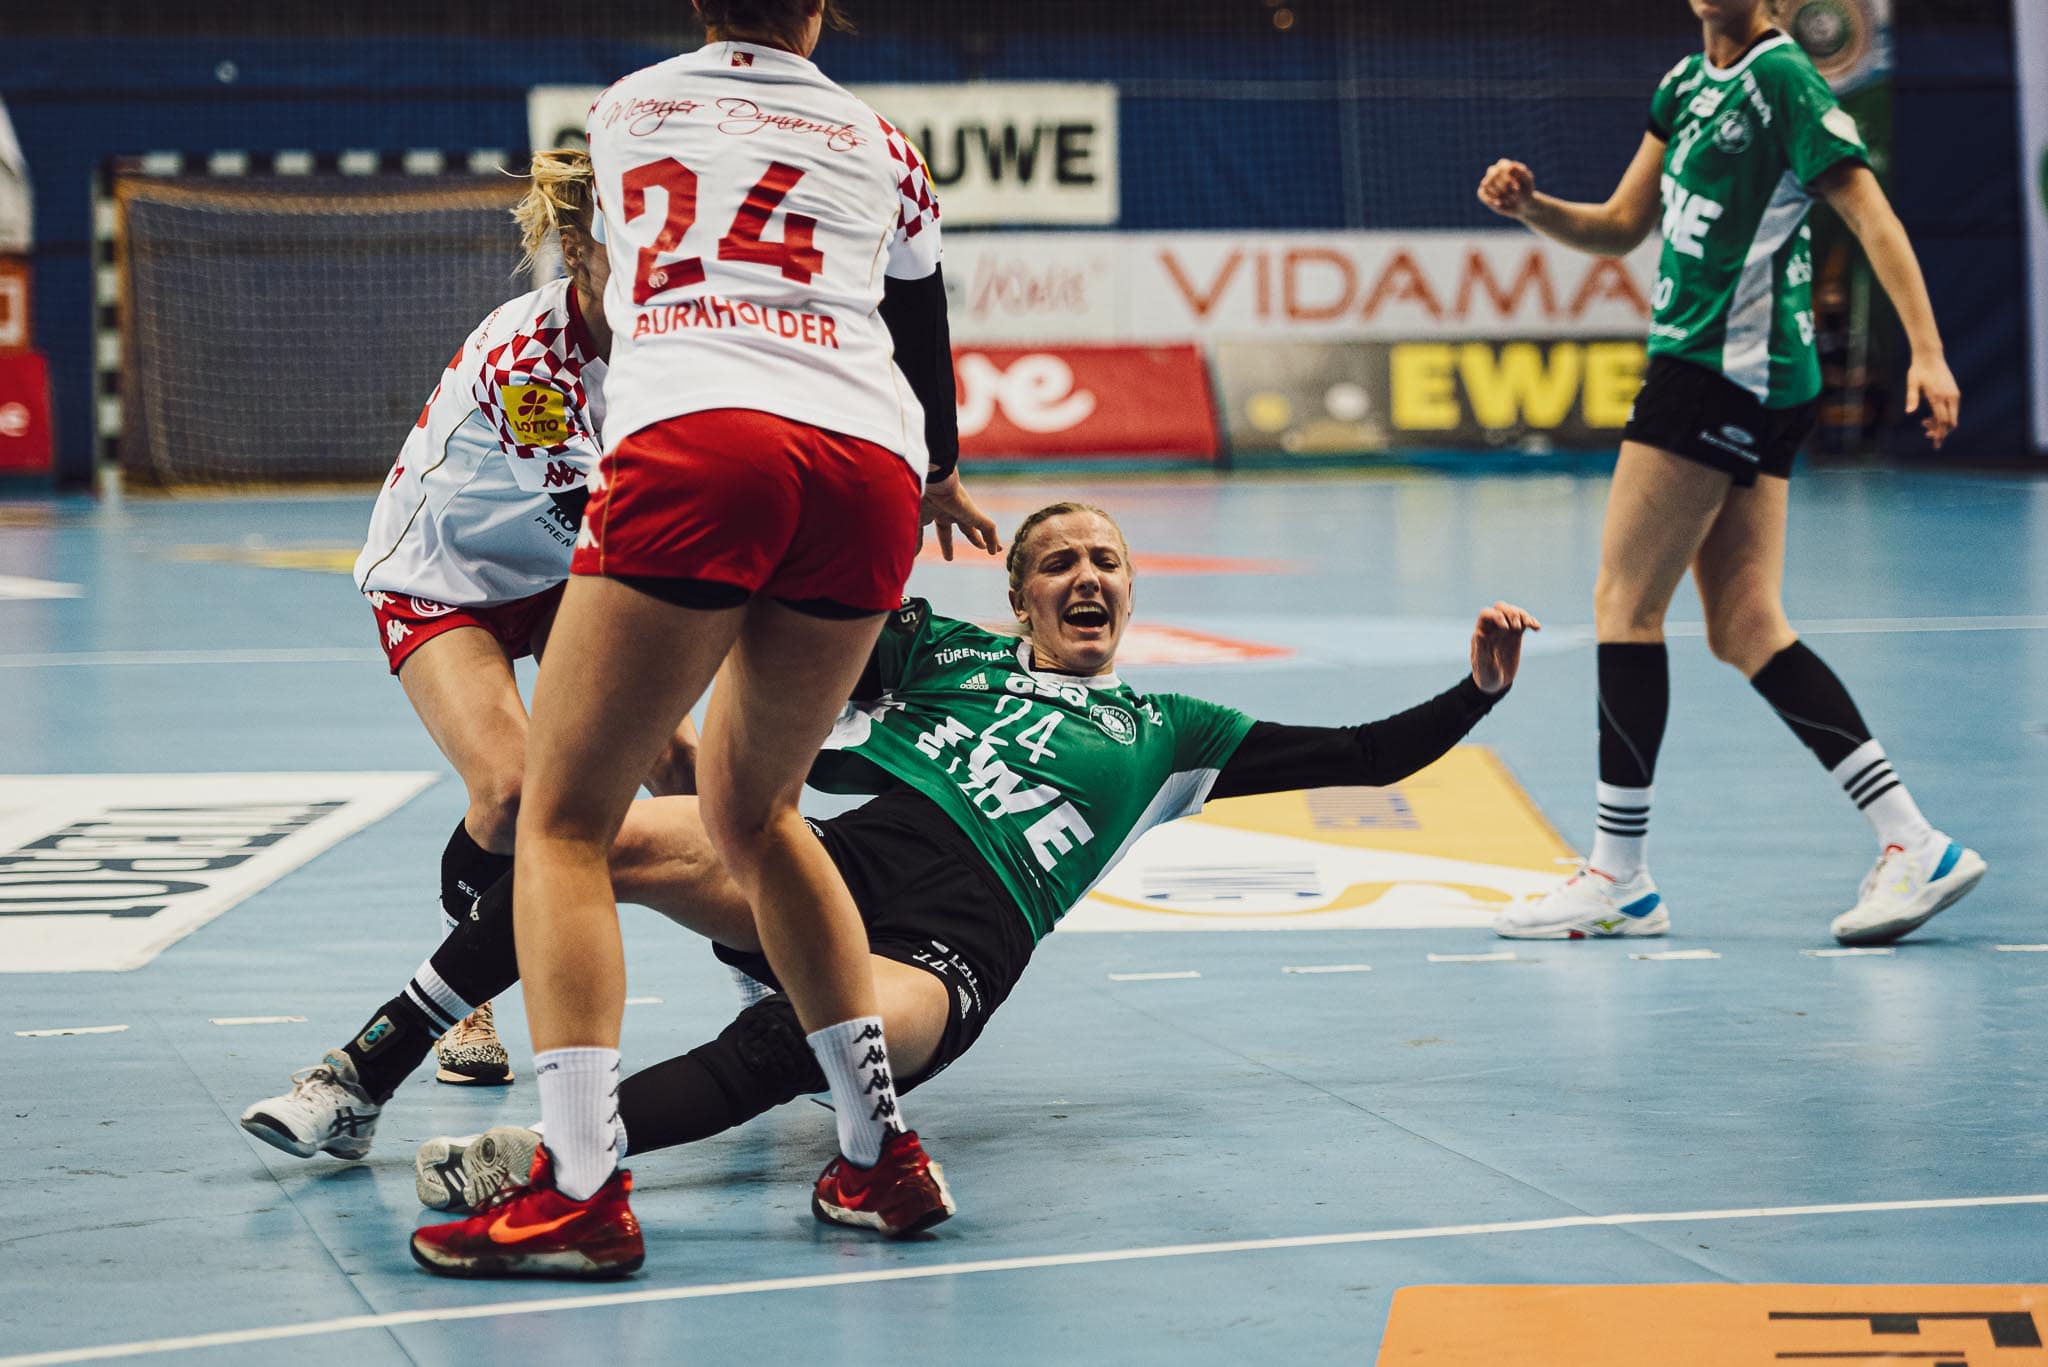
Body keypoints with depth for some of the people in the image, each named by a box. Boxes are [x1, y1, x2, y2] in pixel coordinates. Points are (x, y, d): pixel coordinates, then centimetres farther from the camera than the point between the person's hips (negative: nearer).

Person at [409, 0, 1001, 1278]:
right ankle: (883, 1149, 17)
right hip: (871, 469, 3)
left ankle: (583, 1185, -13)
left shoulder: (626, 107, 25)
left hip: (695, 450, -3)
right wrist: (941, 477, 62)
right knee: (750, 812, 22)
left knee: (564, 820, 2)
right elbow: (925, 340, 40)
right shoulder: (881, 145, 27)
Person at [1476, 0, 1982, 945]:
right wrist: (1530, 207, 3)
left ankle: (1619, 878, 1)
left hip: (1726, 368, -9)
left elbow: (1872, 214, -14)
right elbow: (1622, 227, 21)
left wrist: (1928, 352, -21)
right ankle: (1913, 845, 2)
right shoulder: (1687, 85, 17)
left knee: (1624, 602, -5)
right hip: (1734, 380, 9)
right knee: (1745, 627, 5)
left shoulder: (1782, 78, -10)